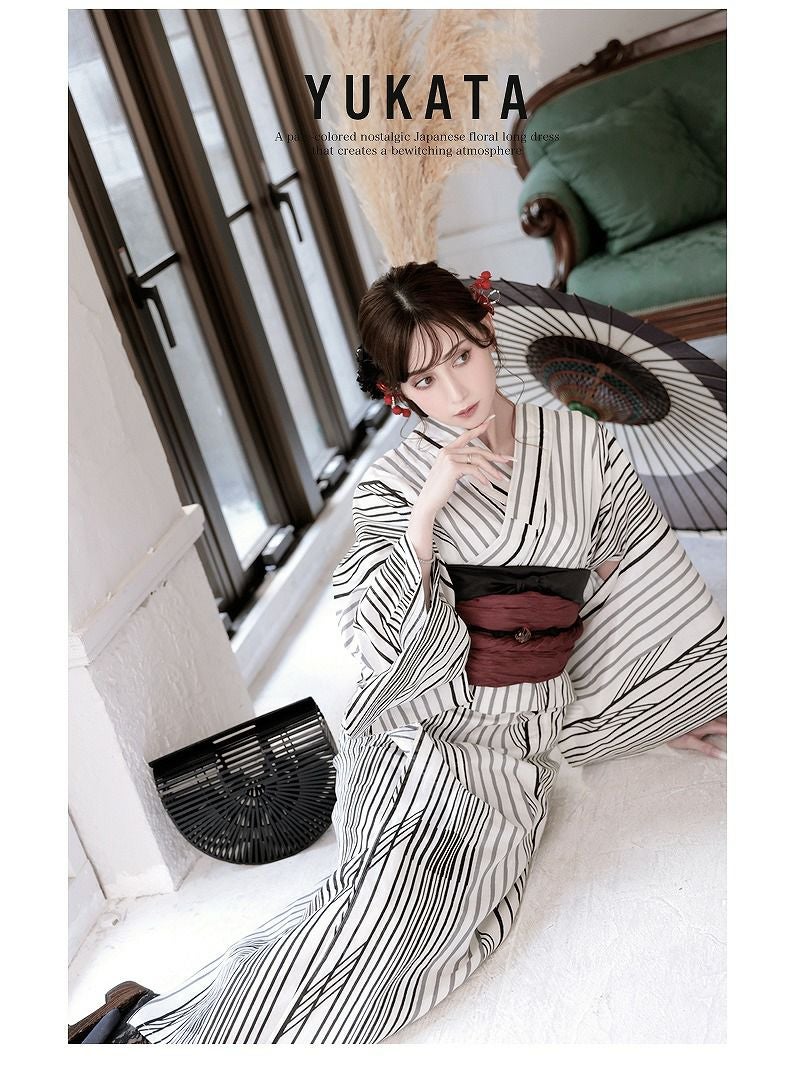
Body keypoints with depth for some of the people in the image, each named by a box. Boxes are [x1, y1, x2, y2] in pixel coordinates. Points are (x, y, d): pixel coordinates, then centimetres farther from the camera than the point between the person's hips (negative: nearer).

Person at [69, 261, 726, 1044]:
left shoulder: (583, 445, 6)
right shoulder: (396, 481, -1)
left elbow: (634, 582, 15)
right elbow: (376, 641, -10)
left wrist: (670, 710, 19)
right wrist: (429, 506, -18)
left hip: (526, 730, 2)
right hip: (422, 723, -2)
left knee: (409, 914, -21)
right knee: (388, 902, -27)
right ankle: (159, 1026, -17)